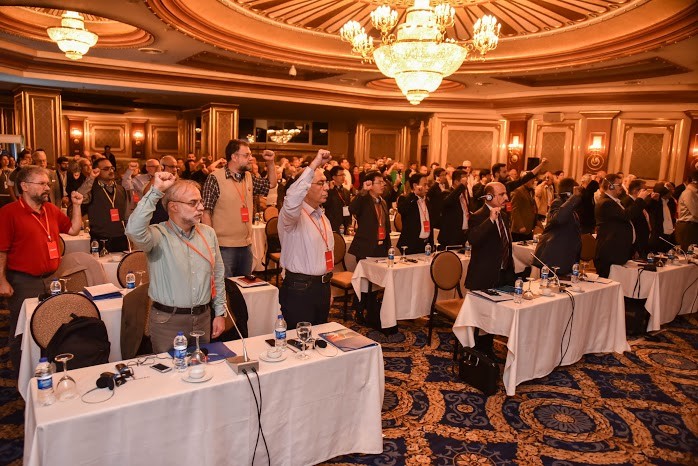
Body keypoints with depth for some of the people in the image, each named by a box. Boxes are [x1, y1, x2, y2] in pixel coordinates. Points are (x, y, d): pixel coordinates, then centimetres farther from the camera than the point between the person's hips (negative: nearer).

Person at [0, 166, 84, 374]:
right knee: (24, 333, 6)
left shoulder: (51, 209, 8)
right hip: (23, 282, -6)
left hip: (50, 278, 6)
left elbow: (73, 229, 15)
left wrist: (76, 206, 4)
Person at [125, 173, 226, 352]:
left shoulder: (208, 233, 4)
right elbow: (134, 230, -35)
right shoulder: (158, 235, -11)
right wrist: (156, 191, -32)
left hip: (203, 318, 5)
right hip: (168, 322, -4)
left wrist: (220, 313, 8)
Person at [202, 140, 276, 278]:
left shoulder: (248, 177, 9)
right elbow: (206, 213, -12)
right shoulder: (215, 178, -12)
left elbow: (271, 183, 24)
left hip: (246, 245, 7)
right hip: (224, 247, -7)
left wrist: (270, 163, 9)